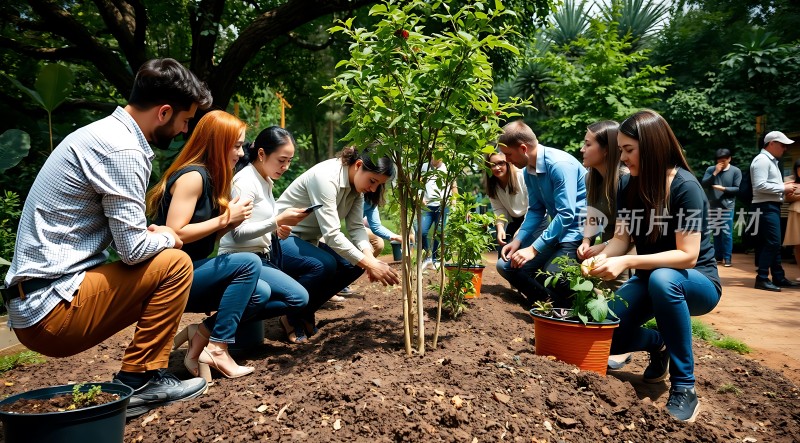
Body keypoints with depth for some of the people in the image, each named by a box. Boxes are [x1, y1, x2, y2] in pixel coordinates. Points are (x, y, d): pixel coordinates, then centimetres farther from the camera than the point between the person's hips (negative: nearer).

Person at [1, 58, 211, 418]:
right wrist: (166, 237, 0)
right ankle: (137, 382, -2)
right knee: (174, 264, -11)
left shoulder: (104, 133, 13)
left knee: (158, 260, 18)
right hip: (53, 310, -10)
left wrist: (149, 234, 4)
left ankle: (139, 378, 13)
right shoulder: (122, 149, -18)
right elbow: (133, 249, -20)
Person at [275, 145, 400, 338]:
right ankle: (291, 316, -8)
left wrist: (369, 256, -26)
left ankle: (305, 312, 7)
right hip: (282, 239, -9)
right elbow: (332, 234, -33)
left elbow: (356, 226, -6)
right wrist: (369, 264, -37)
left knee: (354, 265, -8)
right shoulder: (325, 177, -28)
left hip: (308, 240, 9)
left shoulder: (356, 185, -2)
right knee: (324, 264, -33)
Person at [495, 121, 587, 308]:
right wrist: (518, 240, -5)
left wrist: (533, 249, -26)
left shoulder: (560, 165, -25)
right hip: (554, 225, 9)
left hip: (577, 228, -8)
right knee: (507, 265, 2)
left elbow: (567, 214, -27)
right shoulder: (528, 171, 2)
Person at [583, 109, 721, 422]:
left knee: (662, 279, -41)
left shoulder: (685, 187, -22)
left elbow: (688, 256, -26)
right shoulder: (630, 189, -4)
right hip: (650, 280, 6)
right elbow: (620, 239, -6)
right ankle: (658, 344, 19)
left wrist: (627, 262, -36)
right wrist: (601, 258, -29)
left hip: (695, 282, -5)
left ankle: (684, 388, -25)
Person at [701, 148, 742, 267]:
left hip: (727, 206, -3)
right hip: (713, 206, 3)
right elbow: (703, 184, -4)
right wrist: (715, 173, -11)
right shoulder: (710, 169, 5)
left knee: (726, 233, -4)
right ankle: (718, 256, 21)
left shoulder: (736, 171, -2)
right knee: (716, 232, 11)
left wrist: (723, 188, -16)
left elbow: (738, 189, -5)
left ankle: (727, 258, 2)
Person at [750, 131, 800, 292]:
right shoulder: (762, 160, -12)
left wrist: (784, 188, 4)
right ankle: (762, 279, -10)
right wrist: (783, 188, -15)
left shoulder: (771, 161, 20)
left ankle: (779, 277, 21)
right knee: (771, 242, -13)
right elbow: (760, 186, -22)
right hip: (765, 207, -11)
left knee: (774, 243, 14)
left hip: (773, 206, 11)